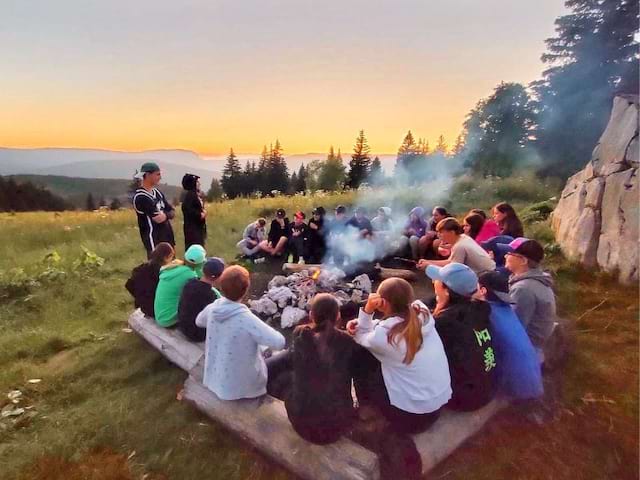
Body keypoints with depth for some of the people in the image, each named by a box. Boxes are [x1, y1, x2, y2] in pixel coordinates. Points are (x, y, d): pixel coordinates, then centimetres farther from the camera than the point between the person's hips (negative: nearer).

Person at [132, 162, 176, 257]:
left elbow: (172, 212, 6)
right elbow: (158, 218, -22)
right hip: (154, 242, -8)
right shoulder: (140, 197, -17)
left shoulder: (157, 192, 9)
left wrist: (165, 215, -16)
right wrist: (166, 212, -2)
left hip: (168, 239, 8)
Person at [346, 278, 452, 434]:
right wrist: (360, 322, -9)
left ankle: (367, 408, 27)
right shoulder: (422, 313, -10)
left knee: (361, 359, 7)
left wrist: (367, 310, -19)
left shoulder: (384, 335, -26)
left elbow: (361, 339, -3)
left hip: (412, 415, -6)